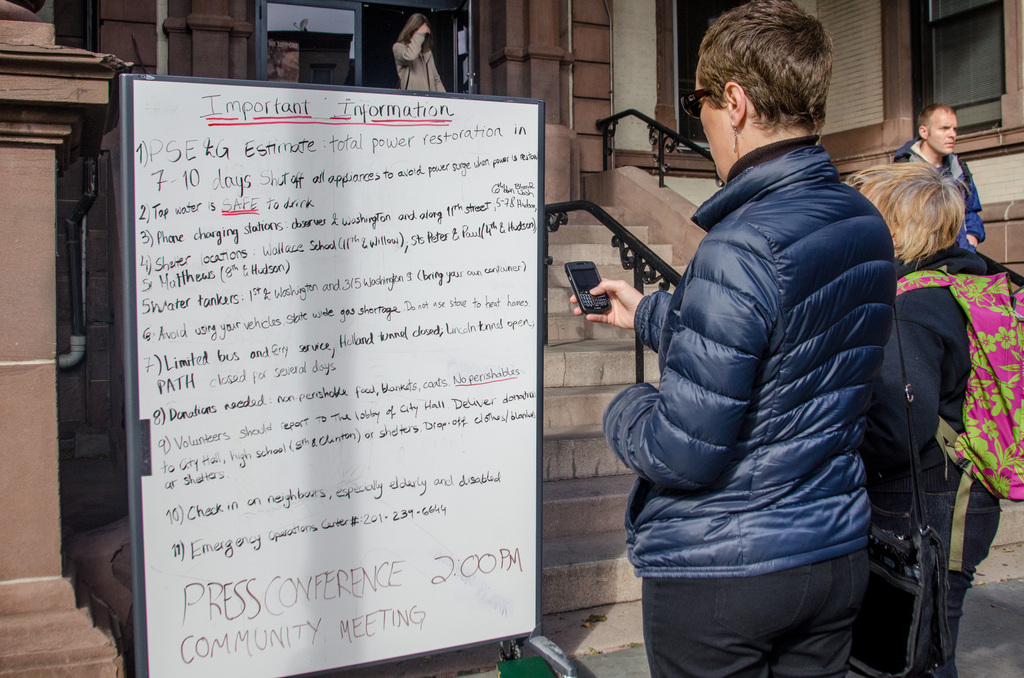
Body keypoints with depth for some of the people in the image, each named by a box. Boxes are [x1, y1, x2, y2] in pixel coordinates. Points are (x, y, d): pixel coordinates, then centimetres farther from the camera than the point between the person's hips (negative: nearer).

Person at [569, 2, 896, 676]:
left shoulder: (742, 249, -26)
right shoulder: (868, 224, 1)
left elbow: (683, 455, -25)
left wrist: (623, 408, -4)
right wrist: (647, 313, 24)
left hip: (721, 576, -8)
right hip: (838, 555, 8)